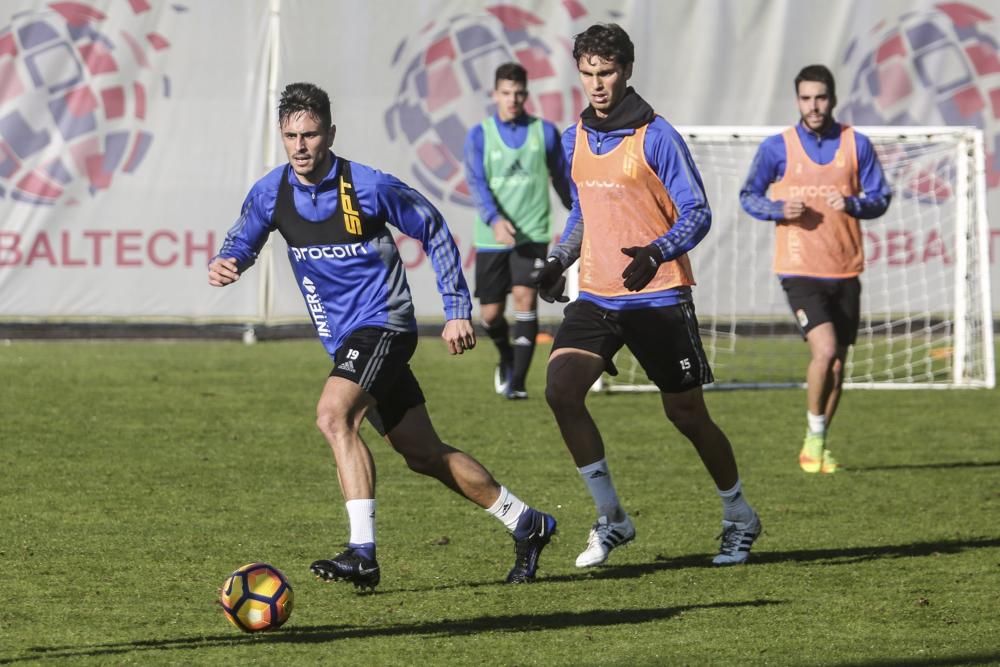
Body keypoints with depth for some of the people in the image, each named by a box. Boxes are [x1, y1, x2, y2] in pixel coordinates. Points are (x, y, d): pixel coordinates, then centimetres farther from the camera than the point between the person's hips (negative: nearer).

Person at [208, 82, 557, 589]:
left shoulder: (368, 187, -15)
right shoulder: (271, 193, -1)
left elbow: (435, 231, -3)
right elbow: (242, 241, 12)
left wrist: (457, 310, -4)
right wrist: (225, 265, -13)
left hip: (382, 324, -7)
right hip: (343, 339, 7)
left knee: (333, 415, -28)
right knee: (423, 454, 11)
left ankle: (363, 552, -32)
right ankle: (526, 524, 25)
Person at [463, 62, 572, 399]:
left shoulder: (544, 132, 4)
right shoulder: (479, 135, 1)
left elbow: (562, 179, 15)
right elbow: (477, 183, -12)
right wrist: (494, 220, -29)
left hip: (532, 234, -1)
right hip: (491, 236, 1)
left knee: (525, 297, -17)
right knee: (490, 314, 4)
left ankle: (517, 382, -14)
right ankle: (507, 357, 37)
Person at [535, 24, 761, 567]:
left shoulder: (655, 137, -10)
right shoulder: (574, 139, 9)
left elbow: (697, 213, -12)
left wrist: (655, 254, -28)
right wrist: (558, 261, 9)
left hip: (658, 298, -5)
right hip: (597, 297, 5)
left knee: (686, 415, 3)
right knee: (561, 388, -16)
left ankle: (739, 518, 26)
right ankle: (611, 517, -6)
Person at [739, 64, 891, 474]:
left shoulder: (856, 145, 4)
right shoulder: (777, 148, -1)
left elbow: (880, 198, 6)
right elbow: (748, 196, 6)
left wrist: (852, 203, -16)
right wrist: (779, 209, -14)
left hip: (845, 271, 3)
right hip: (799, 270, -3)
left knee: (837, 363, 7)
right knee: (825, 349, -20)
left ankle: (817, 448, 22)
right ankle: (814, 438, -3)